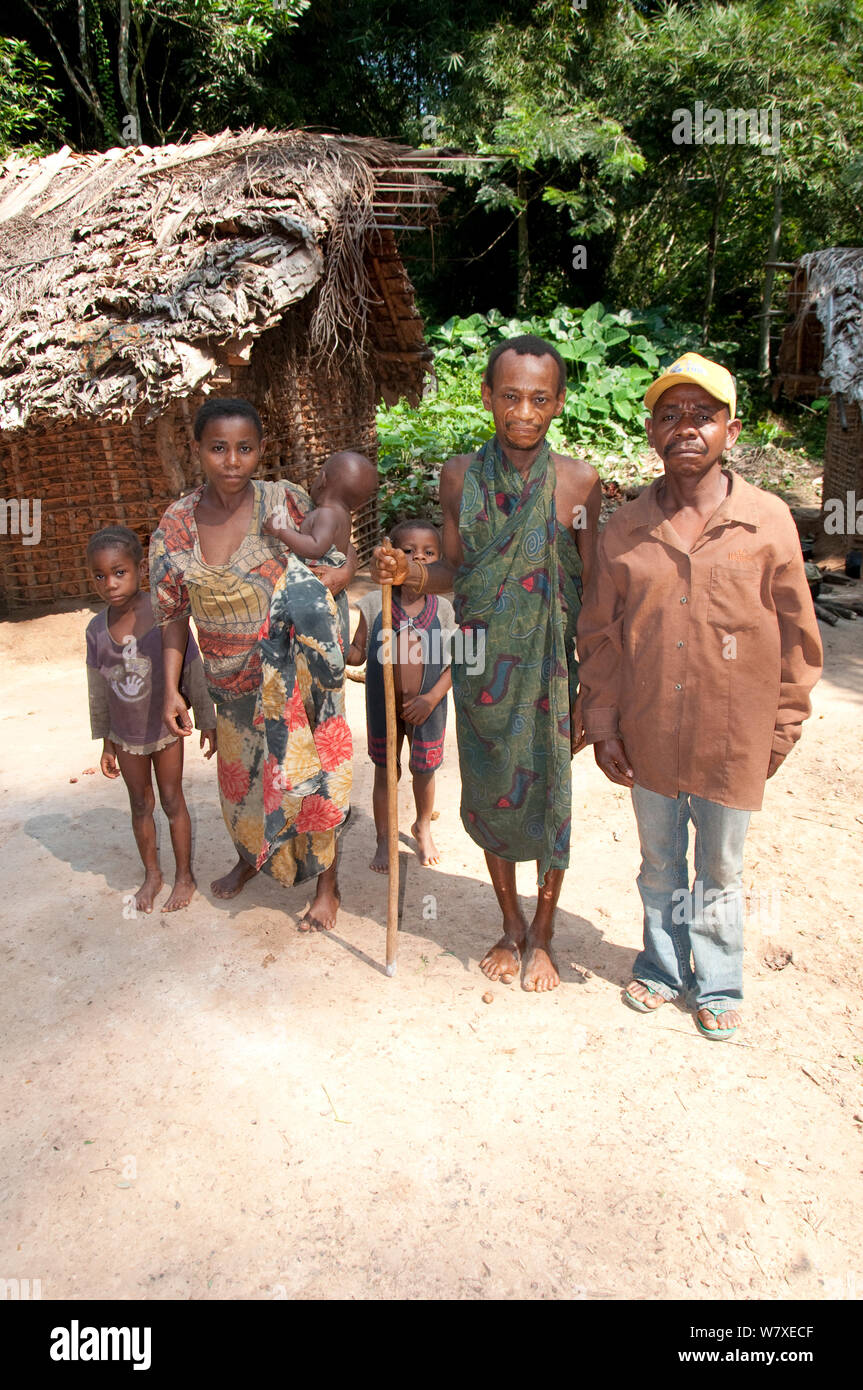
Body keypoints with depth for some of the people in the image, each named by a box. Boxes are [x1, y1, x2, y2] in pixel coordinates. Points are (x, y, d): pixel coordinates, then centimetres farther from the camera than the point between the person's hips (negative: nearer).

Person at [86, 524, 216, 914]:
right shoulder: (97, 629, -8)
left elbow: (193, 672, -11)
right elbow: (99, 691, 3)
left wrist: (207, 723, -5)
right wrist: (106, 744, 9)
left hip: (166, 728, -3)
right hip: (126, 735, 3)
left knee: (172, 801, 10)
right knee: (140, 804, 16)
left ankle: (184, 876, 26)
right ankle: (151, 874, 34)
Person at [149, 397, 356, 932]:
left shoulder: (285, 502, -13)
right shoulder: (178, 523, -4)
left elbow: (346, 557, -1)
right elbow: (175, 611, 0)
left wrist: (337, 575, -24)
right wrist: (172, 689, -4)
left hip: (295, 672, -3)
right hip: (232, 682, 4)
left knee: (306, 773, 2)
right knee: (240, 773, 22)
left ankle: (328, 884, 25)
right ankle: (249, 858, 51)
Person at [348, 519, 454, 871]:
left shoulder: (443, 609, -7)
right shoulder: (374, 603, -7)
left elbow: (454, 663, -4)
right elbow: (357, 654, -2)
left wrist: (431, 699, -15)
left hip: (426, 707, 1)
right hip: (383, 706, 0)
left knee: (424, 770, 17)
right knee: (385, 772, 12)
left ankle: (423, 829, 44)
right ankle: (384, 840, 31)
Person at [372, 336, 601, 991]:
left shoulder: (579, 481, -5)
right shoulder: (460, 476, 0)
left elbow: (593, 593, -3)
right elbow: (455, 572, 7)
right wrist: (410, 573, -15)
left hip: (549, 667, -2)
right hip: (482, 667, 2)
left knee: (549, 797, 7)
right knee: (489, 795, 13)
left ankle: (542, 937, 31)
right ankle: (511, 927, 36)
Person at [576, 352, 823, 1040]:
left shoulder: (769, 520, -6)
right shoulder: (625, 529, -1)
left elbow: (797, 638, 0)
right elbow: (599, 635, 4)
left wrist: (783, 730, 0)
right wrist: (603, 725, 1)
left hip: (733, 741, -1)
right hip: (648, 740, 2)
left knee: (721, 874, 15)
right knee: (659, 866, 19)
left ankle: (718, 986, 37)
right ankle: (663, 968, 41)